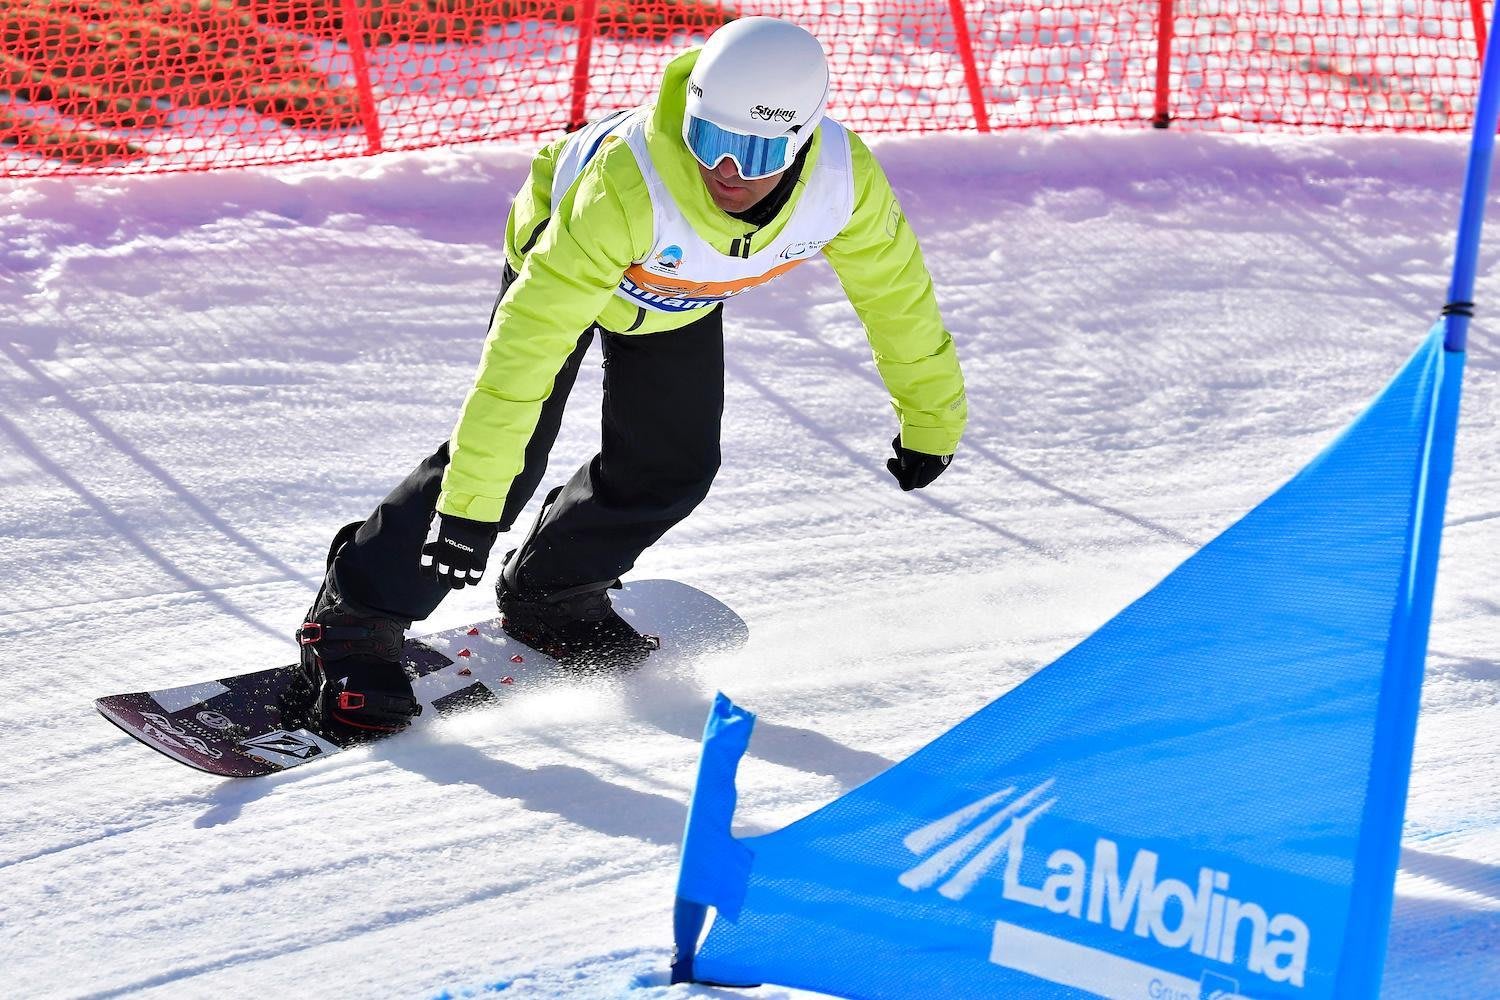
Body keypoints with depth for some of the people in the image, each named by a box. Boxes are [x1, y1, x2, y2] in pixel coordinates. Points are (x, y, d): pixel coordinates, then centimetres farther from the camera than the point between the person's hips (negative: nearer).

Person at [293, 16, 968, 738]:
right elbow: (532, 333, -46)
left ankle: (546, 595, 26)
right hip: (560, 250, -4)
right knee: (507, 456, -13)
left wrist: (931, 417, -2)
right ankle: (354, 616, 4)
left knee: (671, 467, -1)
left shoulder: (843, 180, -35)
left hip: (680, 298, 4)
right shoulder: (627, 185, -47)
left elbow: (894, 287, -15)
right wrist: (472, 498, -47)